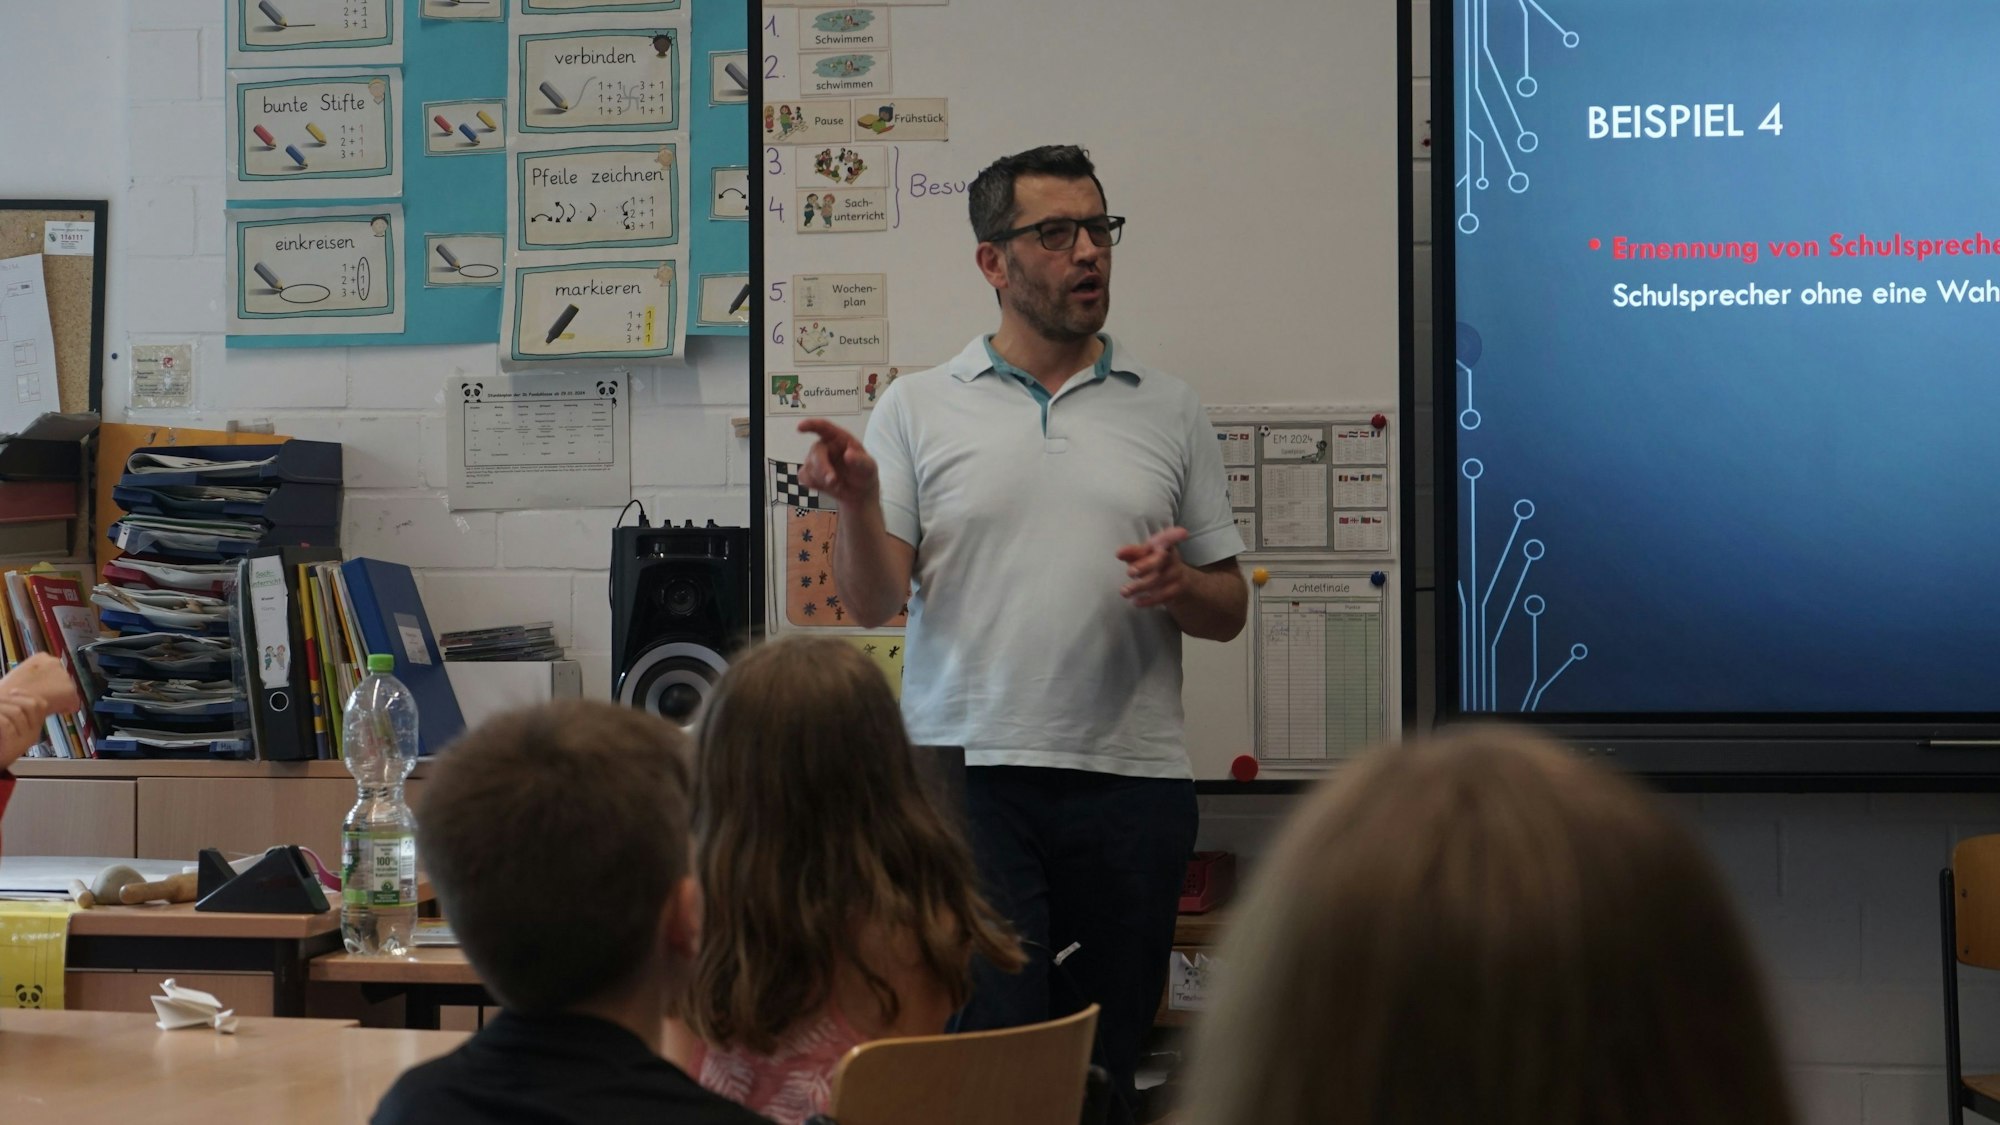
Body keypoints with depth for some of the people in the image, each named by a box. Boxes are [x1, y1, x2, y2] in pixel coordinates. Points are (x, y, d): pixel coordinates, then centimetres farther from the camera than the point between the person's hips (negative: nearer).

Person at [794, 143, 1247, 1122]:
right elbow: (872, 603, 2)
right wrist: (858, 502, -16)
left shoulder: (1169, 411, 13)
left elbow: (1229, 608, 14)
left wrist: (1178, 587, -8)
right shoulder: (917, 408, 8)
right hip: (967, 775, -2)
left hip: (1131, 783, 2)